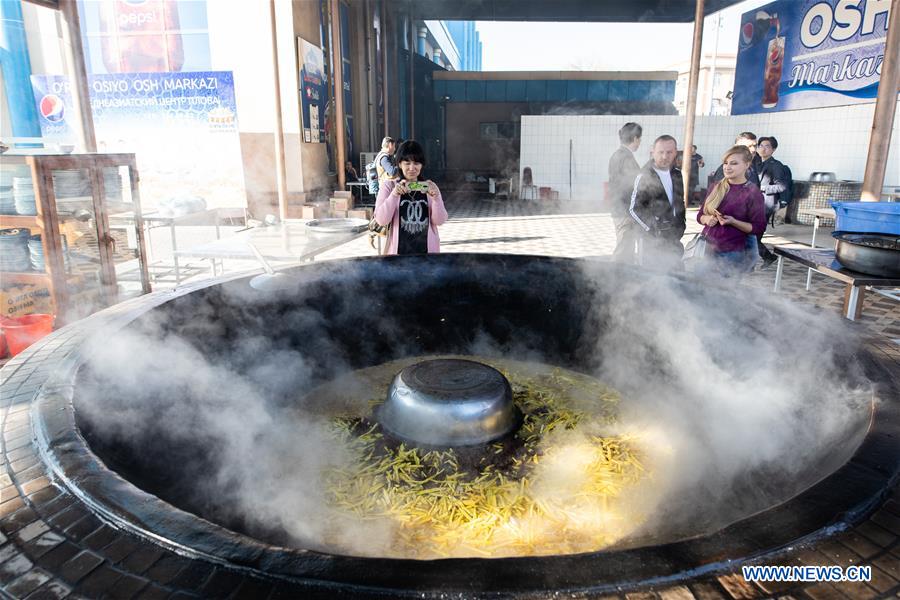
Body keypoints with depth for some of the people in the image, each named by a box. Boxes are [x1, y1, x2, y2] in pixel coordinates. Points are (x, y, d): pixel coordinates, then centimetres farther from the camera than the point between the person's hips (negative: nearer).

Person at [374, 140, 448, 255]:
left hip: (427, 250, 2)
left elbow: (440, 221, 0)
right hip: (399, 250, -2)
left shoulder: (429, 187, 6)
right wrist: (394, 195, -22)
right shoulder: (389, 186, 0)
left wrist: (436, 198, -17)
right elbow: (381, 220, -9)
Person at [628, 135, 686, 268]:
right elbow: (634, 209, -10)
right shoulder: (645, 176, -9)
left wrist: (681, 227, 11)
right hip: (655, 239, -6)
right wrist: (653, 229, -13)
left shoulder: (677, 175, 11)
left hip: (674, 238, 6)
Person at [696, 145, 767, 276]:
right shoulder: (716, 187, 8)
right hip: (708, 248, 5)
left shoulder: (753, 193, -7)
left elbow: (759, 228, -9)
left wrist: (733, 222, -22)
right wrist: (708, 219, -9)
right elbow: (700, 215, 13)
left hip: (735, 254, -5)